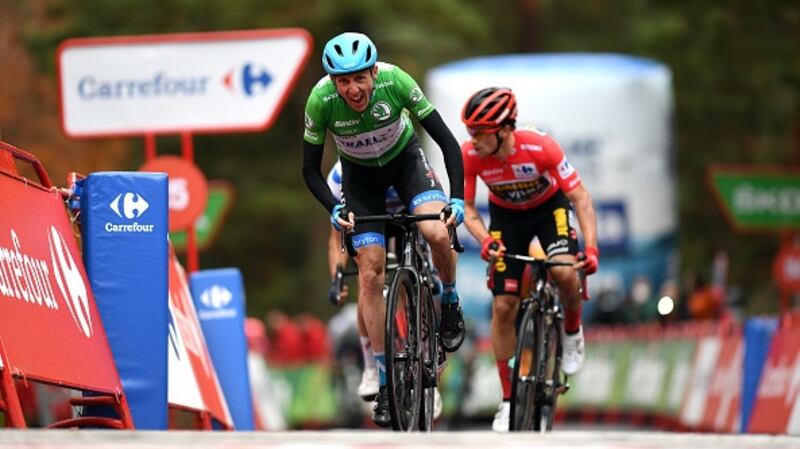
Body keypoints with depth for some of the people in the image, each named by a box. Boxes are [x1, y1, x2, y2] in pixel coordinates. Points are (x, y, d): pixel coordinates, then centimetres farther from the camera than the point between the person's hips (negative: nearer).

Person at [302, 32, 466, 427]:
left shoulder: (396, 82, -32)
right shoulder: (321, 101, -29)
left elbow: (446, 140, -24)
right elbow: (310, 169, -15)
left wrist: (457, 198, -33)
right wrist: (334, 208, -31)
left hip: (405, 159, -1)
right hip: (360, 176, 1)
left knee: (437, 233, -29)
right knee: (370, 272, -9)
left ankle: (450, 302, 3)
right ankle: (384, 382, 0)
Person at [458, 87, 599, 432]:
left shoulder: (540, 147, -34)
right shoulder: (469, 155, -28)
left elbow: (580, 197, -26)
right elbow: (466, 207, -15)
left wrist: (591, 249, -36)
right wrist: (485, 240, -35)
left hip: (550, 206, -2)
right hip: (506, 215, 2)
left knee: (564, 272, -31)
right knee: (503, 307, -4)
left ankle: (572, 329, 3)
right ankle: (509, 399, 9)